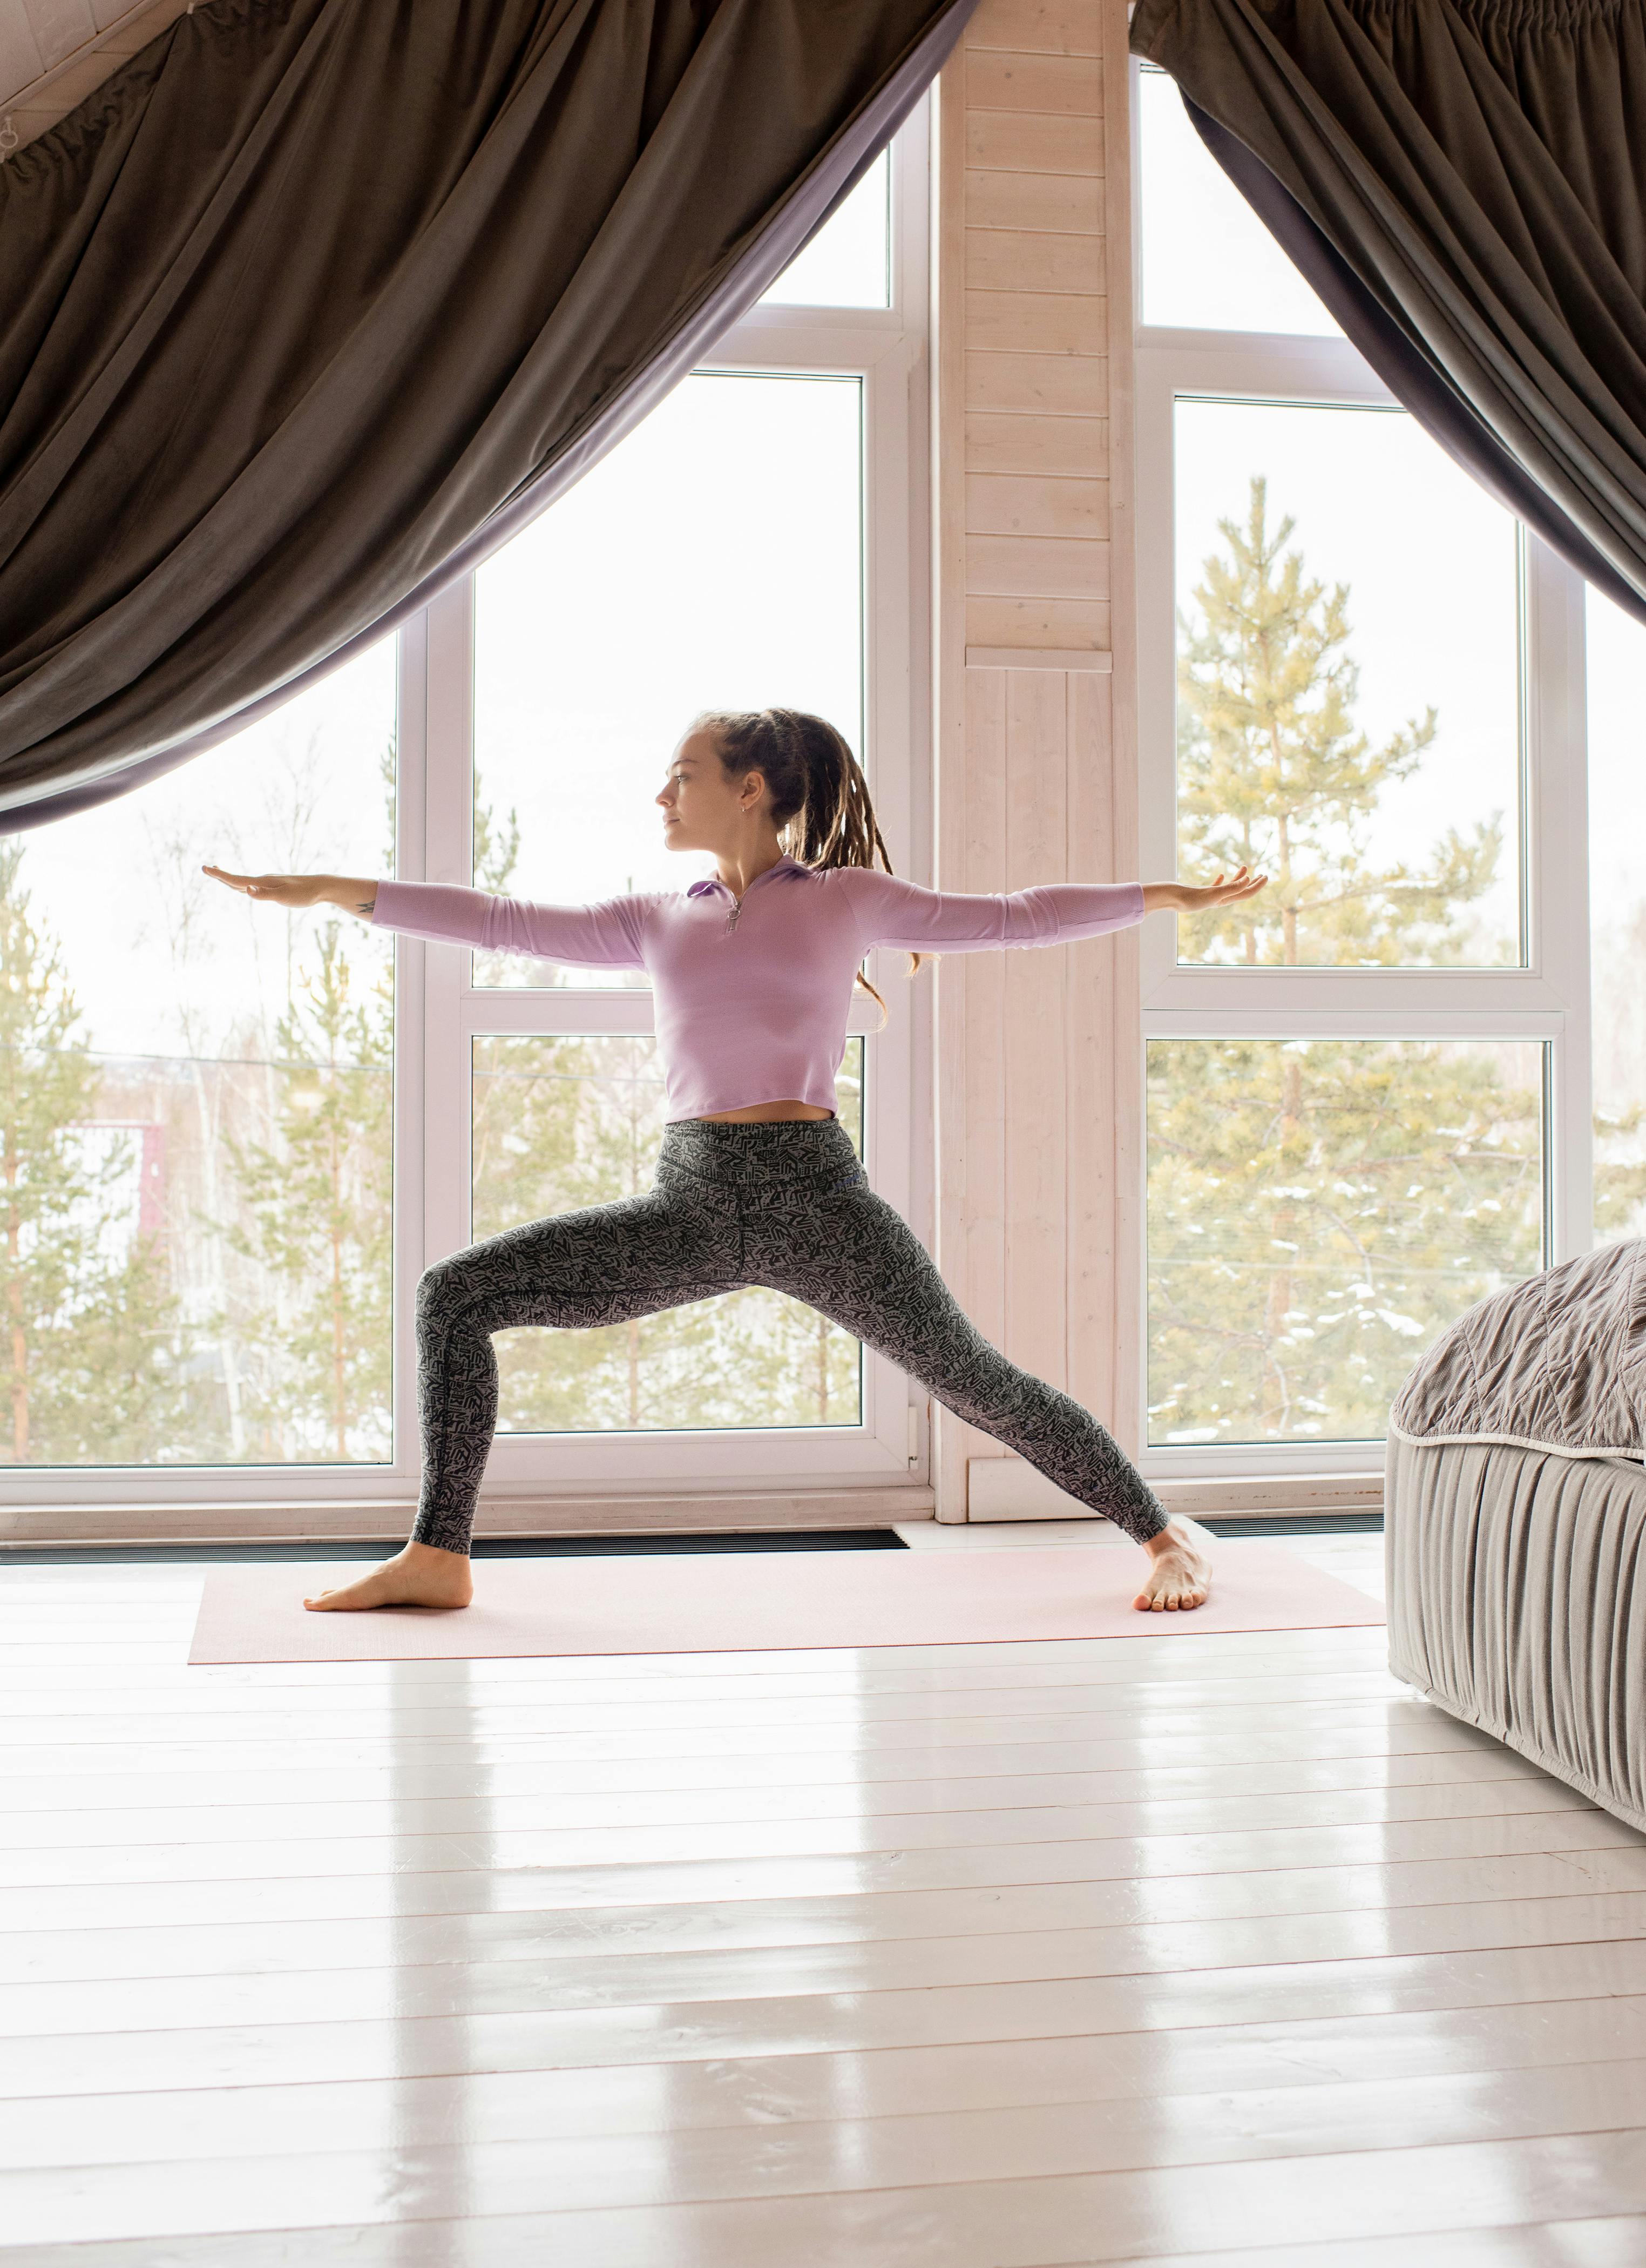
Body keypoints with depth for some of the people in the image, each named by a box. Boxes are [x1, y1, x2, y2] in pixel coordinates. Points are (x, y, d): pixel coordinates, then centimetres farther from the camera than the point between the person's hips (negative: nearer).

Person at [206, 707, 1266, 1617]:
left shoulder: (847, 897, 6)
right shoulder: (658, 920, 15)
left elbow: (1011, 917, 7)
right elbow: (507, 922, 11)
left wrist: (1169, 895, 5)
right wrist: (331, 890, 7)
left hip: (812, 1195, -3)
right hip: (690, 1204, 4)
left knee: (976, 1382, -2)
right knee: (455, 1296, -5)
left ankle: (1165, 1535, 18)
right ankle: (439, 1557, 2)